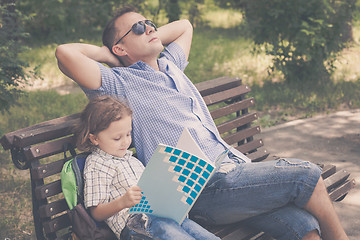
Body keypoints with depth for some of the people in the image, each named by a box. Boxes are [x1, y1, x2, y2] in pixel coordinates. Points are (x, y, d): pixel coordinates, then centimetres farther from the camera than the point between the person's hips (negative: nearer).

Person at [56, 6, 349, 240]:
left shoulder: (170, 64, 23)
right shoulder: (121, 82, 0)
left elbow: (184, 25, 41)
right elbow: (65, 53, -13)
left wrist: (152, 39, 25)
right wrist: (106, 54, 3)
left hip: (231, 166, 7)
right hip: (201, 187, -7)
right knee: (307, 174, -13)